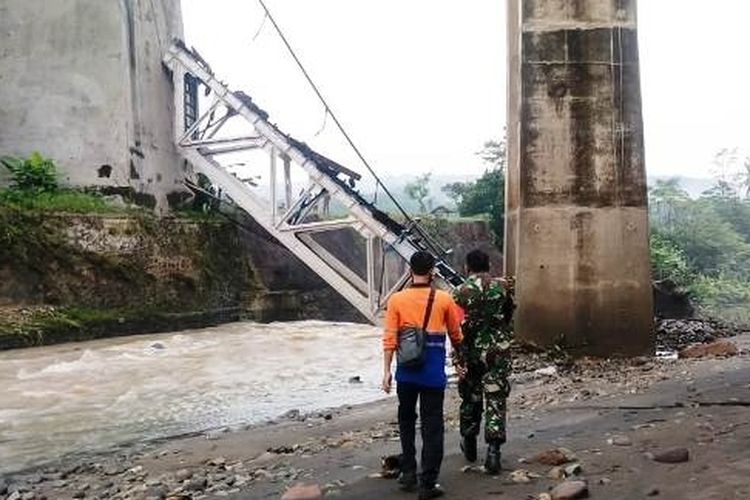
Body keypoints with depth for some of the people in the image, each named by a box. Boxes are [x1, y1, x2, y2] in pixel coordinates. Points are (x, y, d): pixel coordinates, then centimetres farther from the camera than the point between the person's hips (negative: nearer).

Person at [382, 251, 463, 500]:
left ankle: (408, 473, 24)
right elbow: (455, 335, 8)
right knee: (432, 426, 5)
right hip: (434, 374, -1)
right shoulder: (444, 299, -3)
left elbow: (390, 339, -7)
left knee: (406, 421, 20)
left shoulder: (396, 300, -4)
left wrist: (386, 371, -1)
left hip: (406, 372, 1)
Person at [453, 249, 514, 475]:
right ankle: (493, 451, -5)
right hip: (498, 351, 1)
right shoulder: (502, 287, -1)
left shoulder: (462, 291, -9)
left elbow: (457, 328, -12)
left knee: (470, 398, 16)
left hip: (471, 352, 0)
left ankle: (469, 444, 32)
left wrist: (458, 359, -9)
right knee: (495, 400, 2)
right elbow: (508, 317, 11)